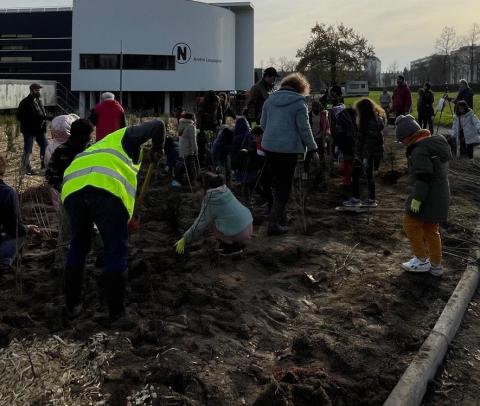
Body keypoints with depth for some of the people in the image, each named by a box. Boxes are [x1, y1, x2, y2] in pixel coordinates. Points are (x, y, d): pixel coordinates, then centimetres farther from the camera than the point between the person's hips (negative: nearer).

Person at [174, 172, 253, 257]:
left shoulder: (210, 200, -12)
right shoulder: (225, 190, 9)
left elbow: (200, 223, -6)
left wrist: (184, 240, 5)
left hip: (239, 233, -7)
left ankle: (233, 246, 6)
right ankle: (236, 242, 17)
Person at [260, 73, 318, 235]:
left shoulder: (270, 99, 11)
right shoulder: (299, 102, -6)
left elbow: (262, 124, 15)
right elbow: (304, 128, -9)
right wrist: (313, 149, -3)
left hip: (269, 147, 6)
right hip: (288, 149, -5)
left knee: (278, 184, 19)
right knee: (285, 187, 2)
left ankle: (280, 217, 27)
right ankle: (274, 223, -2)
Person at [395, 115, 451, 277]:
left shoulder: (419, 151, -20)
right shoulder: (436, 143, 12)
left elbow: (424, 176, -26)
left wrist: (417, 198, -22)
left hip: (426, 199, -10)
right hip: (439, 198, 10)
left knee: (411, 225, 5)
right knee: (431, 230, 17)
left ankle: (422, 260, 12)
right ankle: (436, 265, 24)